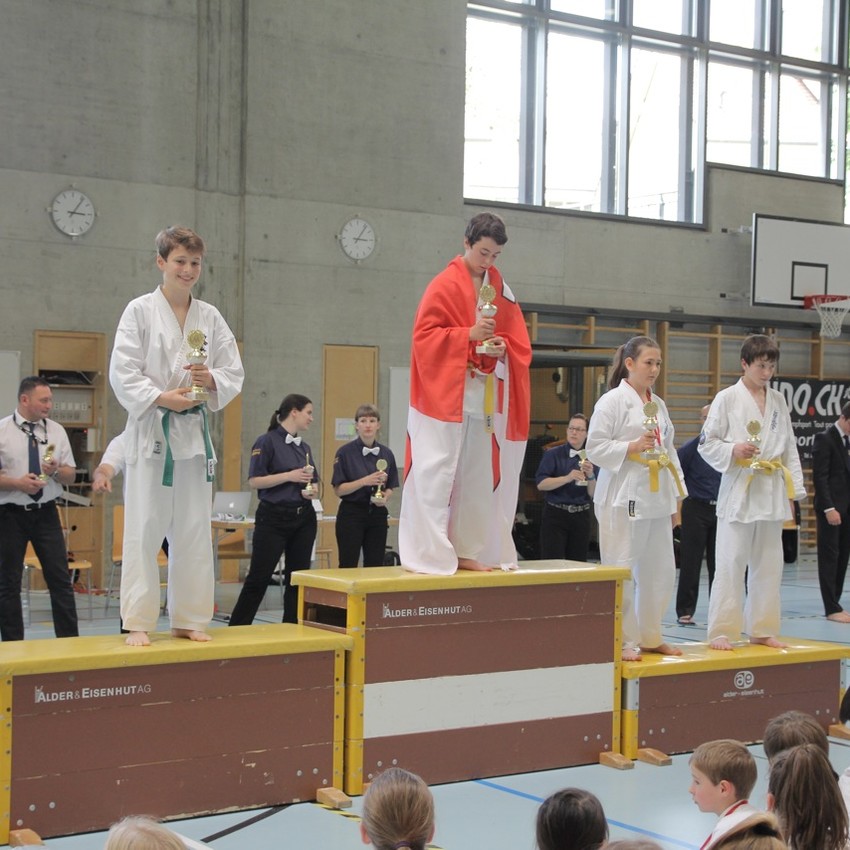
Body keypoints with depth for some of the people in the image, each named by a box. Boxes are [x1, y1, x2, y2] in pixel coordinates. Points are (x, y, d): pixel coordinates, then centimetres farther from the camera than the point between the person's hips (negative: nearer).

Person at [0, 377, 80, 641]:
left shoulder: (56, 431, 6)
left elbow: (71, 475, 9)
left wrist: (56, 471, -12)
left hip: (46, 513, 2)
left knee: (60, 579, 0)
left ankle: (69, 640, 6)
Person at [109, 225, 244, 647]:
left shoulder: (210, 317, 9)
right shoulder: (140, 311, -2)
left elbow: (234, 373, 9)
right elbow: (123, 373, -7)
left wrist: (211, 380, -11)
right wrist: (161, 397, -19)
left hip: (193, 430, 4)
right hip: (150, 431, -4)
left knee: (194, 529, 6)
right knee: (144, 529, -4)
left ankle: (189, 619, 16)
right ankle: (138, 623, 3)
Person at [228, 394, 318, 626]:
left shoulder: (304, 447, 13)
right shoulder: (267, 441, -8)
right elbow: (254, 481, -13)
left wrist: (313, 492, -3)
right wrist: (289, 476, -19)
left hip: (303, 518, 7)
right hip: (274, 518, -7)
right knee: (258, 578, -4)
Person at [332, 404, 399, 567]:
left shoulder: (386, 454, 6)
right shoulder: (345, 452, -7)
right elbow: (338, 489, -9)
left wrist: (385, 497, -9)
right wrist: (365, 481, -22)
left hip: (377, 515, 4)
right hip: (351, 514, -4)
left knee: (375, 565, 5)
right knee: (348, 566, -2)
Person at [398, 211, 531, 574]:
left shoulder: (500, 289, 12)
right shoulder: (444, 285, -6)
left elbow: (518, 340, 14)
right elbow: (424, 335, -11)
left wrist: (503, 347, -8)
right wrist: (469, 334, -20)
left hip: (487, 396, 6)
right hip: (447, 393, -6)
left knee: (477, 474, 7)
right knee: (438, 473, -7)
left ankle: (467, 550, 14)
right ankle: (428, 554, -5)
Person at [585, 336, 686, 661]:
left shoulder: (658, 405, 15)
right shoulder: (612, 401, -7)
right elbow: (595, 448, -10)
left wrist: (674, 499, 16)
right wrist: (632, 447, -21)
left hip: (656, 498, 8)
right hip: (624, 497, -8)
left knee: (660, 570, 11)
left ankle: (650, 637, 24)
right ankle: (622, 641, 5)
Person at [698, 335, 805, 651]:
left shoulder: (778, 400, 10)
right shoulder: (727, 398, -4)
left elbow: (789, 448, 12)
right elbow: (707, 443, -4)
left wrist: (795, 490, 7)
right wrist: (733, 451, -22)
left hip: (771, 493, 5)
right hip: (738, 490, -5)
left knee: (768, 565, 10)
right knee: (730, 563, -6)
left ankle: (762, 629, 20)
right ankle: (721, 632, 1)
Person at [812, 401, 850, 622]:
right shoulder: (824, 440, -9)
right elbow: (819, 477, -14)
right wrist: (829, 508, -19)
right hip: (831, 508, -7)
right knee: (830, 557, -3)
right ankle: (832, 608, 0)